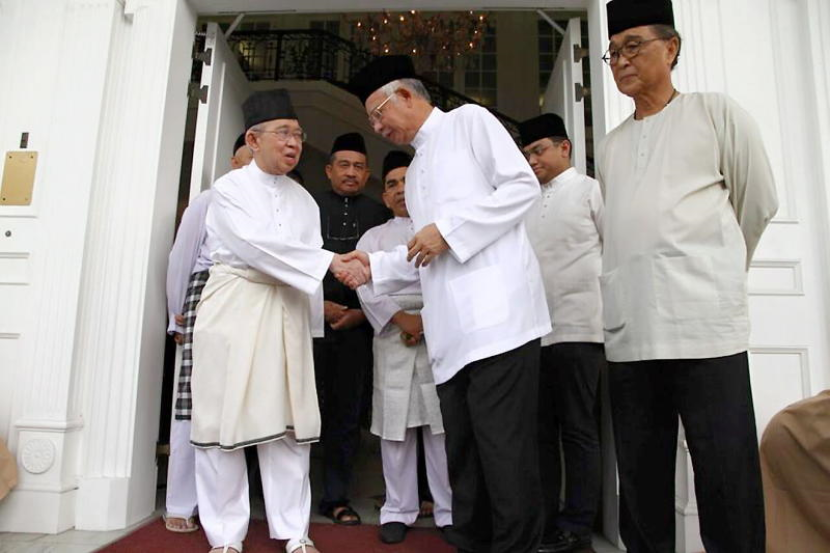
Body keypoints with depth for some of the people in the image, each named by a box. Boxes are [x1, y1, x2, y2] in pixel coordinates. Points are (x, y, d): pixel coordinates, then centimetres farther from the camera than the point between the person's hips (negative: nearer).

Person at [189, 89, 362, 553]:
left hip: (287, 313, 4)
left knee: (288, 422, 5)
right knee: (226, 417, 0)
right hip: (235, 307, -4)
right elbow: (257, 244, -16)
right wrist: (329, 260, -21)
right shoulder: (230, 187, 0)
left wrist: (314, 322, 9)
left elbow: (306, 265, 13)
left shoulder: (304, 198, 14)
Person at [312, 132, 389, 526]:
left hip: (358, 324, 1)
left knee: (347, 413, 6)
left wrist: (363, 311, -4)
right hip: (312, 318, -1)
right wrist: (318, 303, -5)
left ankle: (336, 496, 18)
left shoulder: (378, 214, 9)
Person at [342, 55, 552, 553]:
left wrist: (448, 229, -10)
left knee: (504, 452, -7)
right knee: (464, 458, 10)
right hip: (453, 332, 8)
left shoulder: (469, 121, 7)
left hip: (498, 314, -7)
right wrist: (376, 267, 12)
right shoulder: (416, 170, 28)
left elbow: (523, 185, -6)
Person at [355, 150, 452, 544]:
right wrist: (402, 318, -11)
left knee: (443, 425, -2)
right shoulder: (373, 237, 17)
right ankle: (399, 510, 13)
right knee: (395, 425, 2)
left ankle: (450, 511, 8)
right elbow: (367, 287, 3)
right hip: (392, 336, 1)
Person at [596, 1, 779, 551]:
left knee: (727, 481, 0)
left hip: (706, 325, -4)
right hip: (628, 334, 4)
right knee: (641, 479, 10)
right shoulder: (609, 146, 18)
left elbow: (759, 203, 10)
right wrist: (645, 282, 15)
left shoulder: (716, 112, 7)